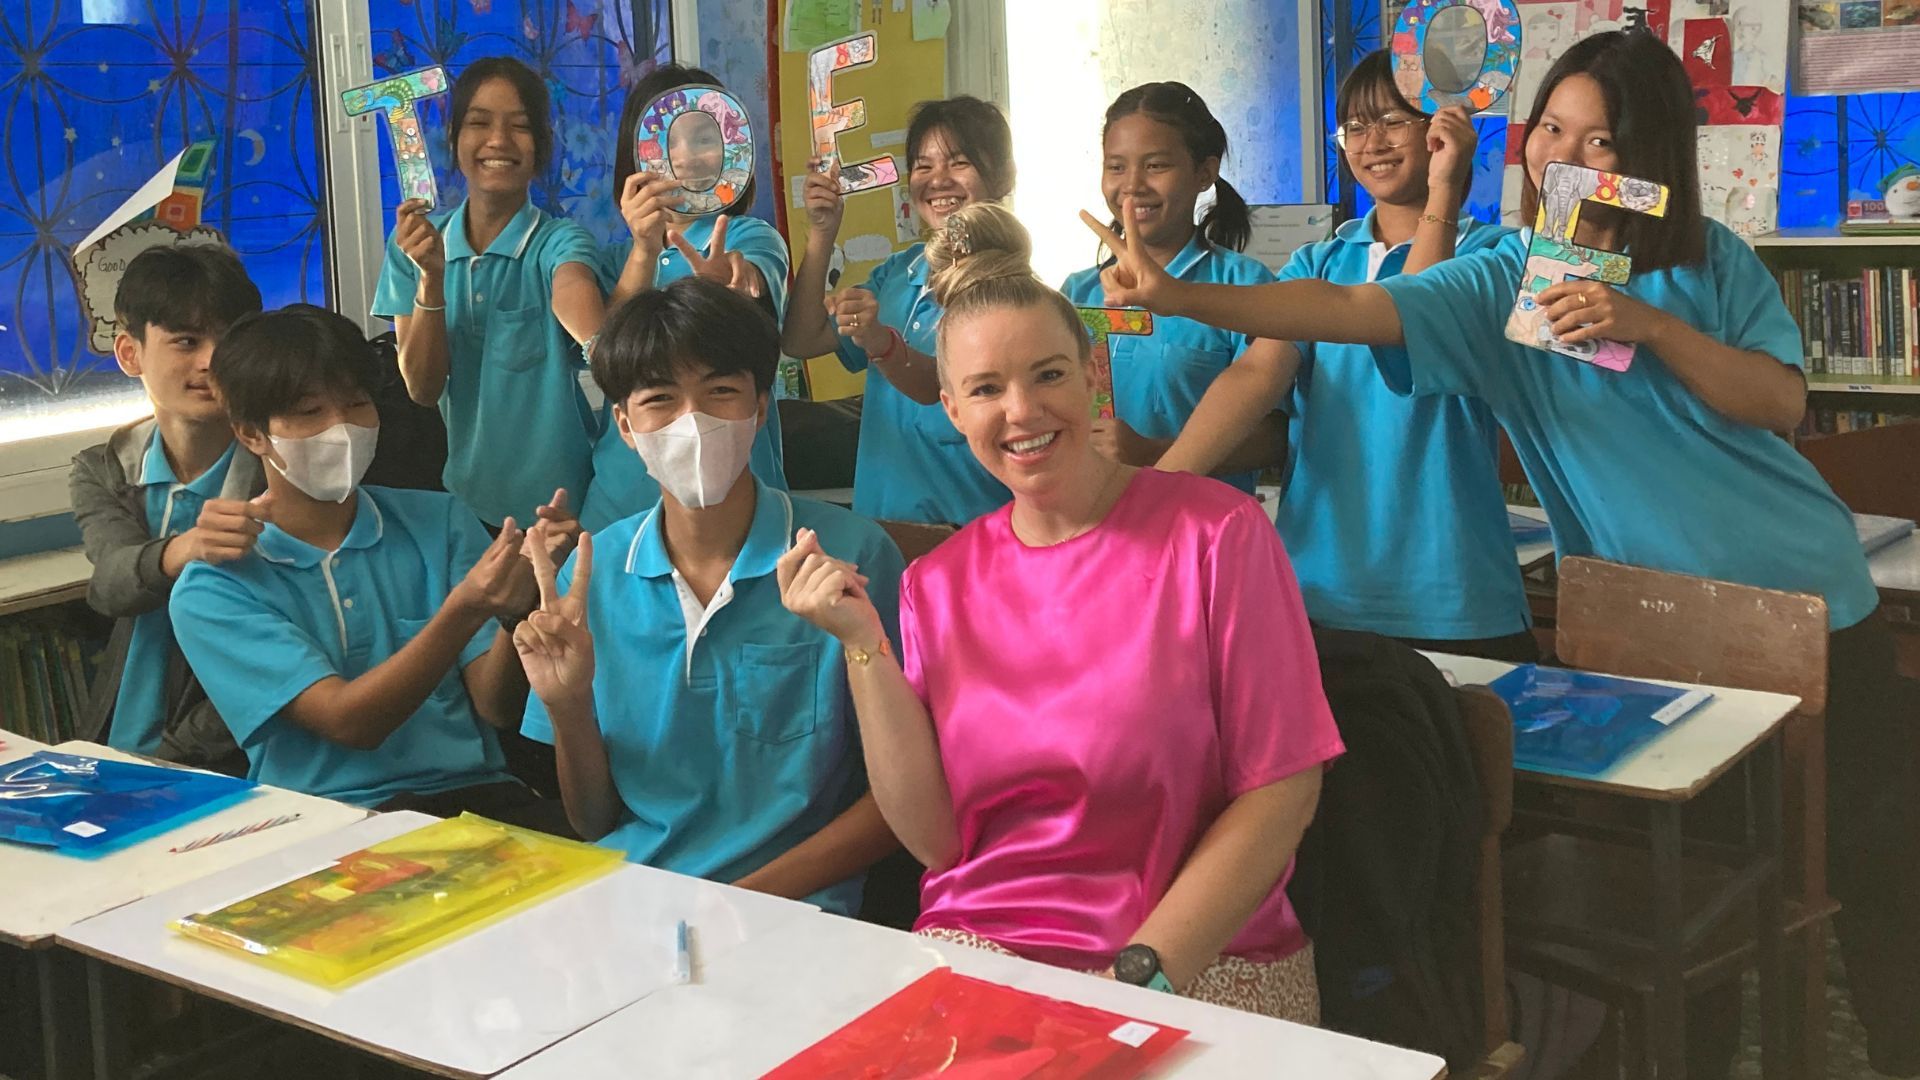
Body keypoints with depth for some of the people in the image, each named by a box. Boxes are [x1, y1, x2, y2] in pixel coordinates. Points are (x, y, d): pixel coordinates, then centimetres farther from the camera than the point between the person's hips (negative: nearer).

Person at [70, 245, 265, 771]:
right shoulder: (100, 472, 7)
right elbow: (111, 583, -13)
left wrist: (169, 756, -16)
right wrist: (185, 550, -35)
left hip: (233, 766, -4)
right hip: (114, 753, 4)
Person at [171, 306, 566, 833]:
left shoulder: (440, 521, 11)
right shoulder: (210, 591, 1)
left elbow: (496, 707, 4)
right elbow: (348, 721, -11)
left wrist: (515, 614, -17)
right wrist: (464, 610, -24)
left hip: (470, 791, 2)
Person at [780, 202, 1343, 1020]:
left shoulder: (1214, 532, -4)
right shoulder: (938, 584, 9)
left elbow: (1281, 791, -7)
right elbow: (933, 836, 2)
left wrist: (1143, 971, -15)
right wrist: (862, 643, -6)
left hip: (1202, 967, -3)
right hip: (975, 952, 4)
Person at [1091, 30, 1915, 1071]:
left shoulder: (1713, 262, 1)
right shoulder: (1500, 284, -5)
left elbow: (1782, 401, -7)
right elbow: (1348, 309, -18)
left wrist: (1650, 326, -20)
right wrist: (1182, 297, -32)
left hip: (1811, 595, 2)